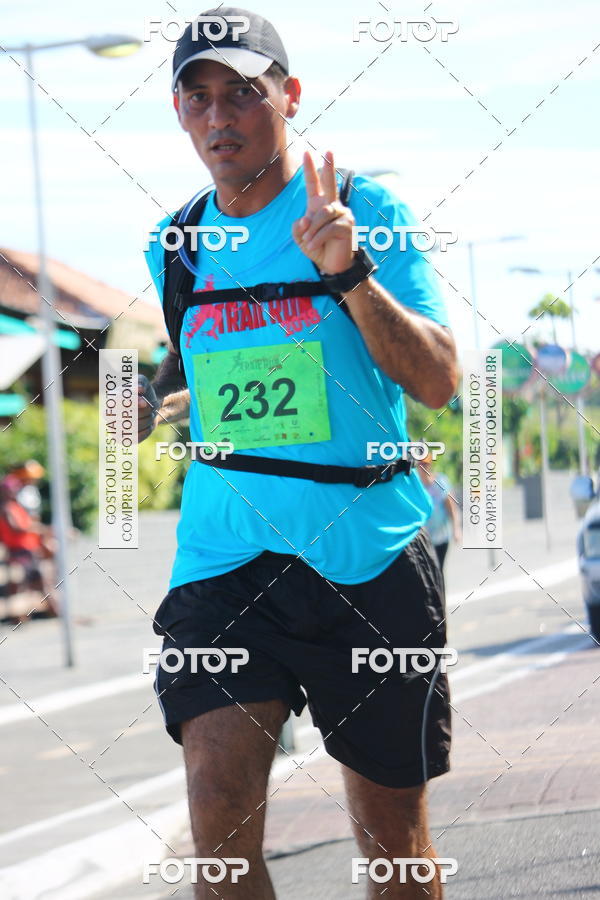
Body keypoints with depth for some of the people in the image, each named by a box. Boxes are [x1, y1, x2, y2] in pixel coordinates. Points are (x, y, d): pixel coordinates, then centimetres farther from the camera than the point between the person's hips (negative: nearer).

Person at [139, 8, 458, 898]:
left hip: (366, 552, -2)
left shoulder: (367, 212, -2)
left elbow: (438, 382, -11)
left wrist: (348, 272, -22)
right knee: (220, 807, -16)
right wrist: (159, 403, 7)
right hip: (223, 554, 3)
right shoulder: (175, 247, 10)